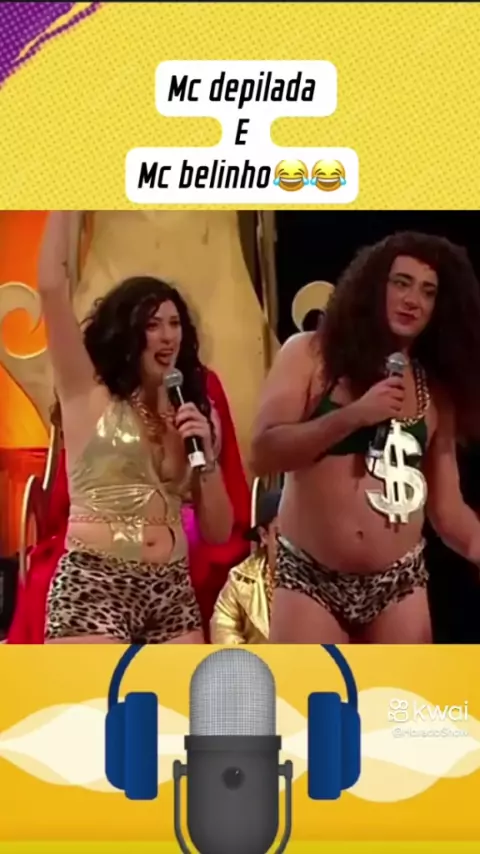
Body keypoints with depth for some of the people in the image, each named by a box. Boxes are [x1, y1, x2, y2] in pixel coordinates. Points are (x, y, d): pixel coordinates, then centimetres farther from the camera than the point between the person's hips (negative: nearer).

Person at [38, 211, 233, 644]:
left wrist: (207, 455, -1)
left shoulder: (192, 410, 15)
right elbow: (51, 286, -10)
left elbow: (219, 532, 13)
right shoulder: (88, 395, 4)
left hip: (172, 591, 5)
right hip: (94, 584, -5)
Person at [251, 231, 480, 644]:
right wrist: (354, 415, -19)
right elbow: (263, 453, -11)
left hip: (399, 584, 3)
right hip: (310, 578, -3)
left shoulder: (437, 388, 8)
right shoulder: (310, 354, 0)